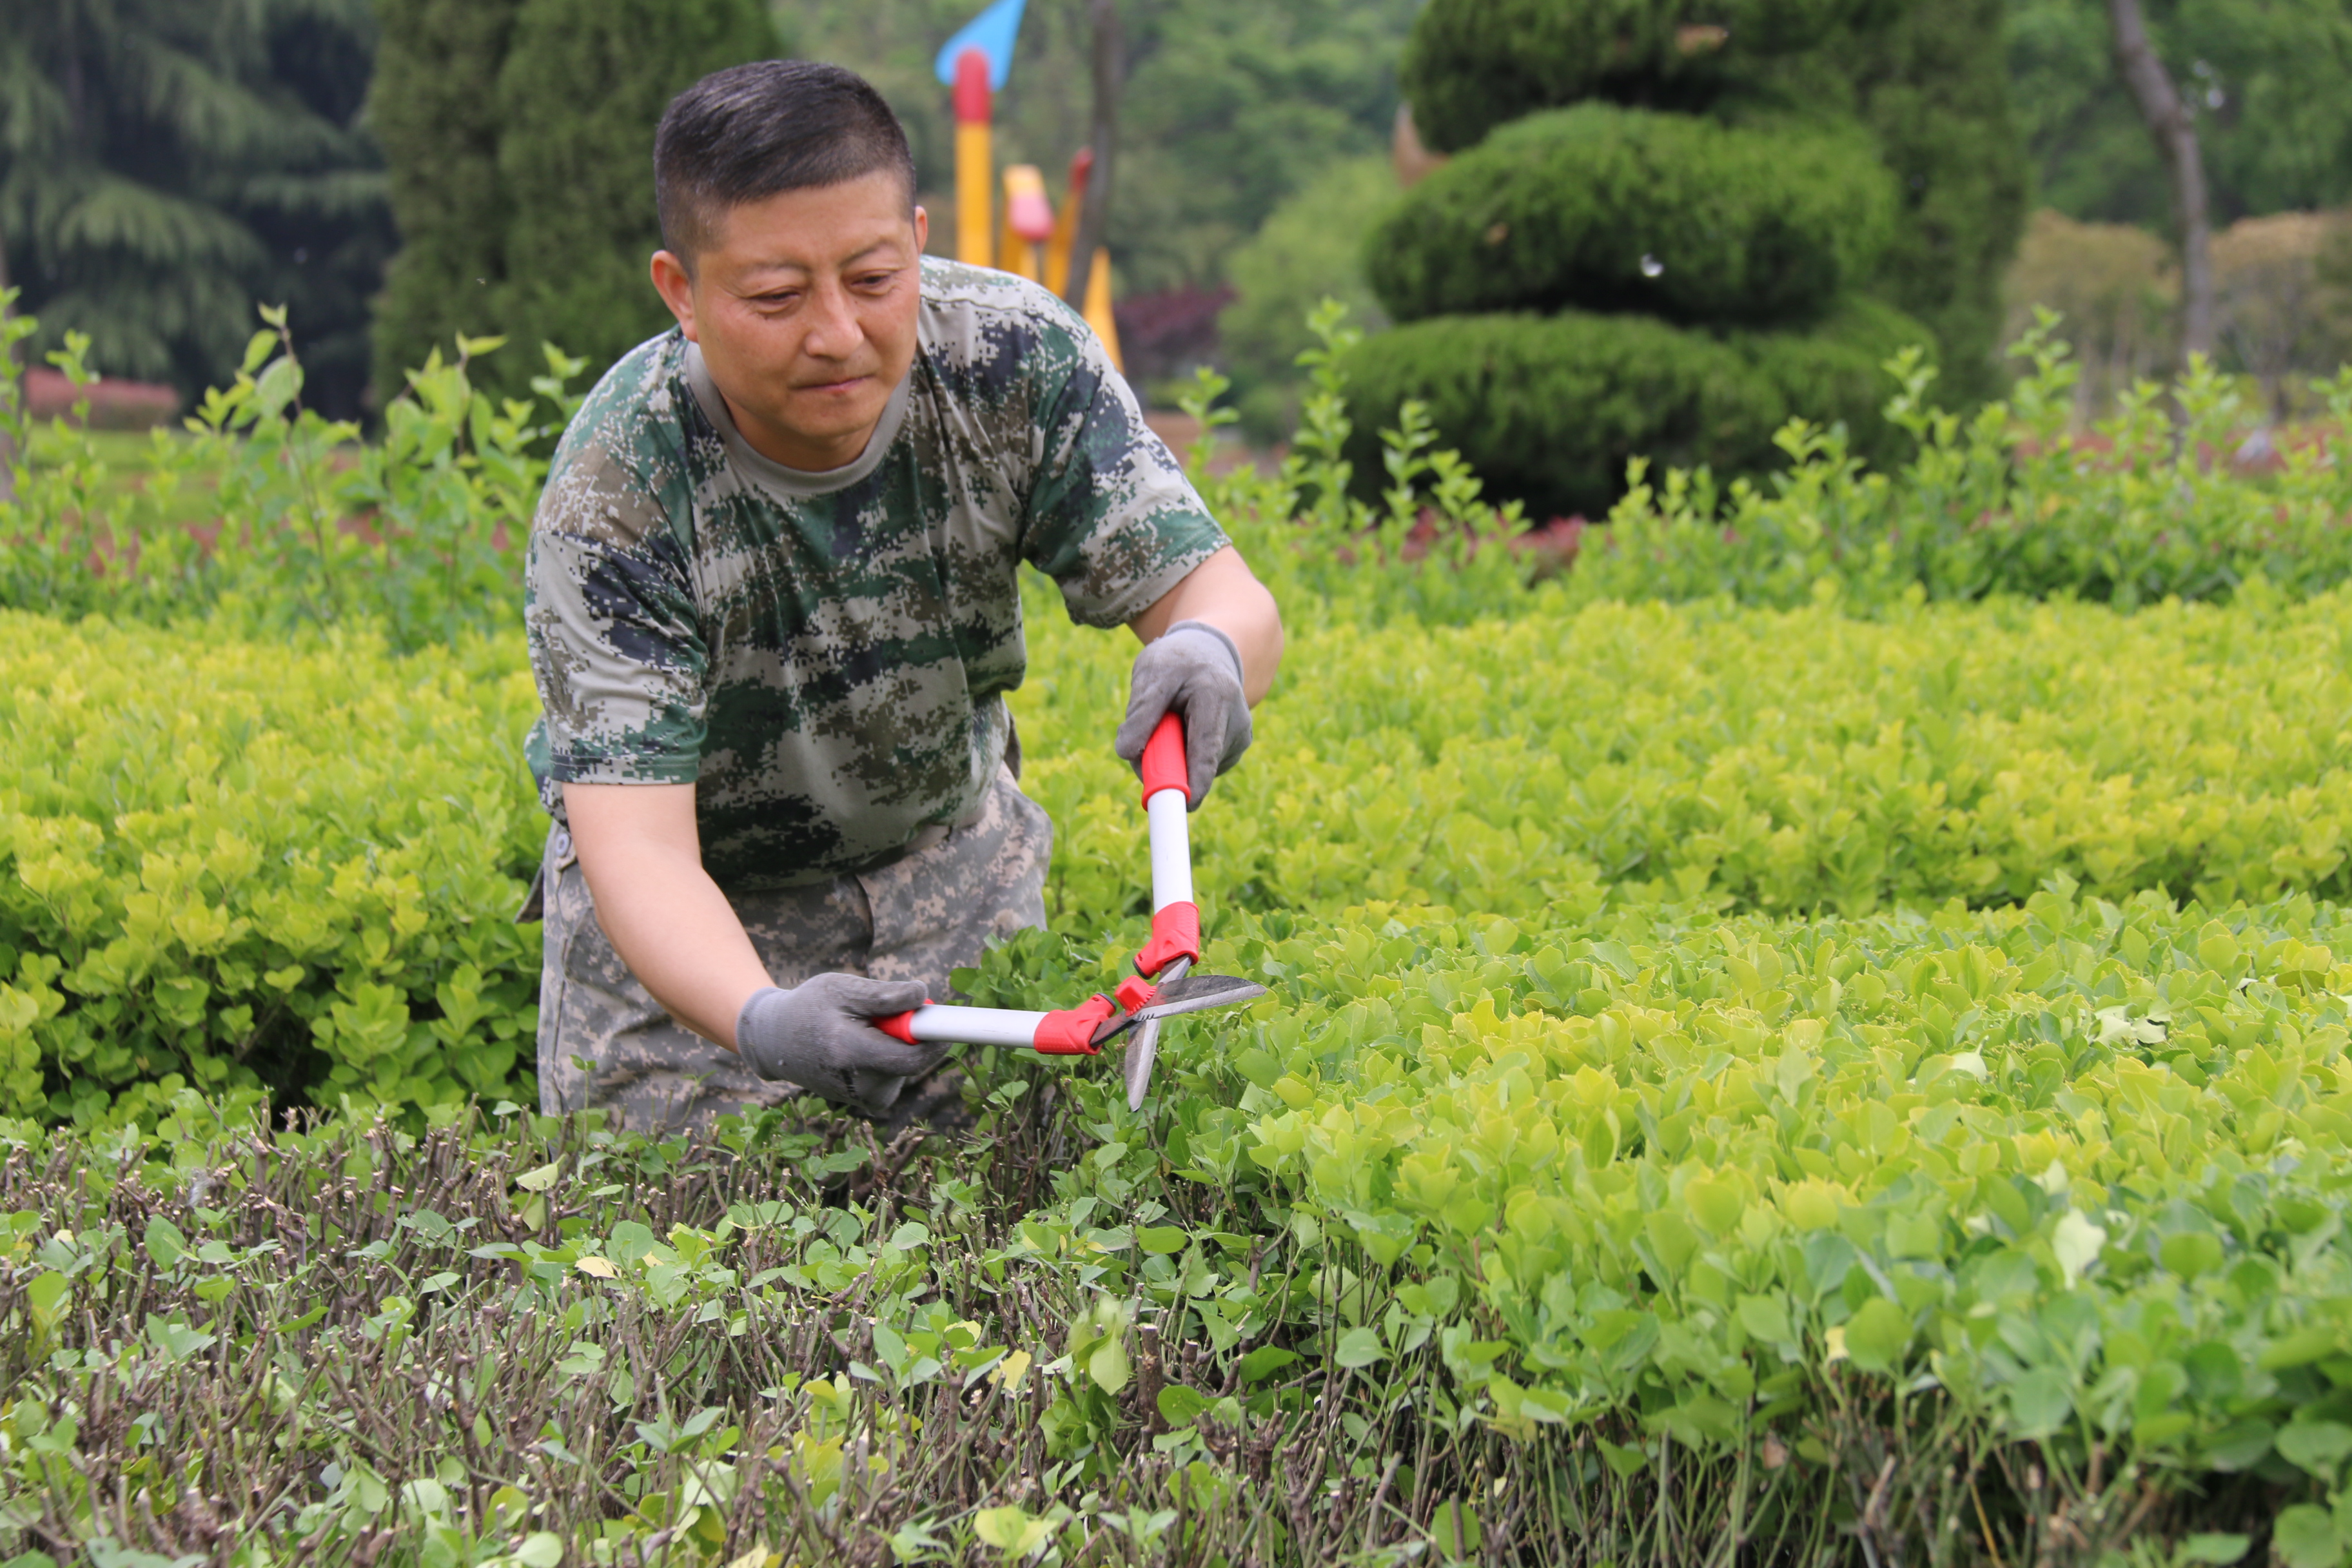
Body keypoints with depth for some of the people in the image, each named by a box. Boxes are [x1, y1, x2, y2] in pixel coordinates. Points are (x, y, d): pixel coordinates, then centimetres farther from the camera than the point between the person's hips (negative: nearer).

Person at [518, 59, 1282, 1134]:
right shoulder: (613, 499, -30)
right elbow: (637, 847, -36)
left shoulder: (1015, 360, -23)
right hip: (703, 901, -2)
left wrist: (1209, 644, -47)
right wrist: (761, 1021, -57)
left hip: (950, 852, 3)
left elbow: (1218, 588, -21)